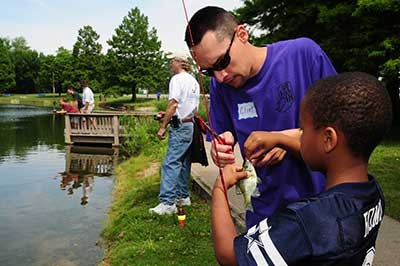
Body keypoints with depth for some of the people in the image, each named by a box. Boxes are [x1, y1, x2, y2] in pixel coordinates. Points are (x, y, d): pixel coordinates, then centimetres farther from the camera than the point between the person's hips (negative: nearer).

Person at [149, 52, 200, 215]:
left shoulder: (177, 79, -7)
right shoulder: (194, 81, 18)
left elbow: (173, 104, -16)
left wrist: (163, 127, -13)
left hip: (180, 127, -9)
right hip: (191, 125, 9)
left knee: (170, 164, -11)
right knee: (184, 163, 14)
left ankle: (167, 202, -14)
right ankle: (183, 197, 22)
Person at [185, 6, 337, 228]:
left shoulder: (303, 53, -15)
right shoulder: (220, 85, -6)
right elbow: (221, 151, 1)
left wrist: (291, 137, -22)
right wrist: (220, 150, -22)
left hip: (321, 199, -2)